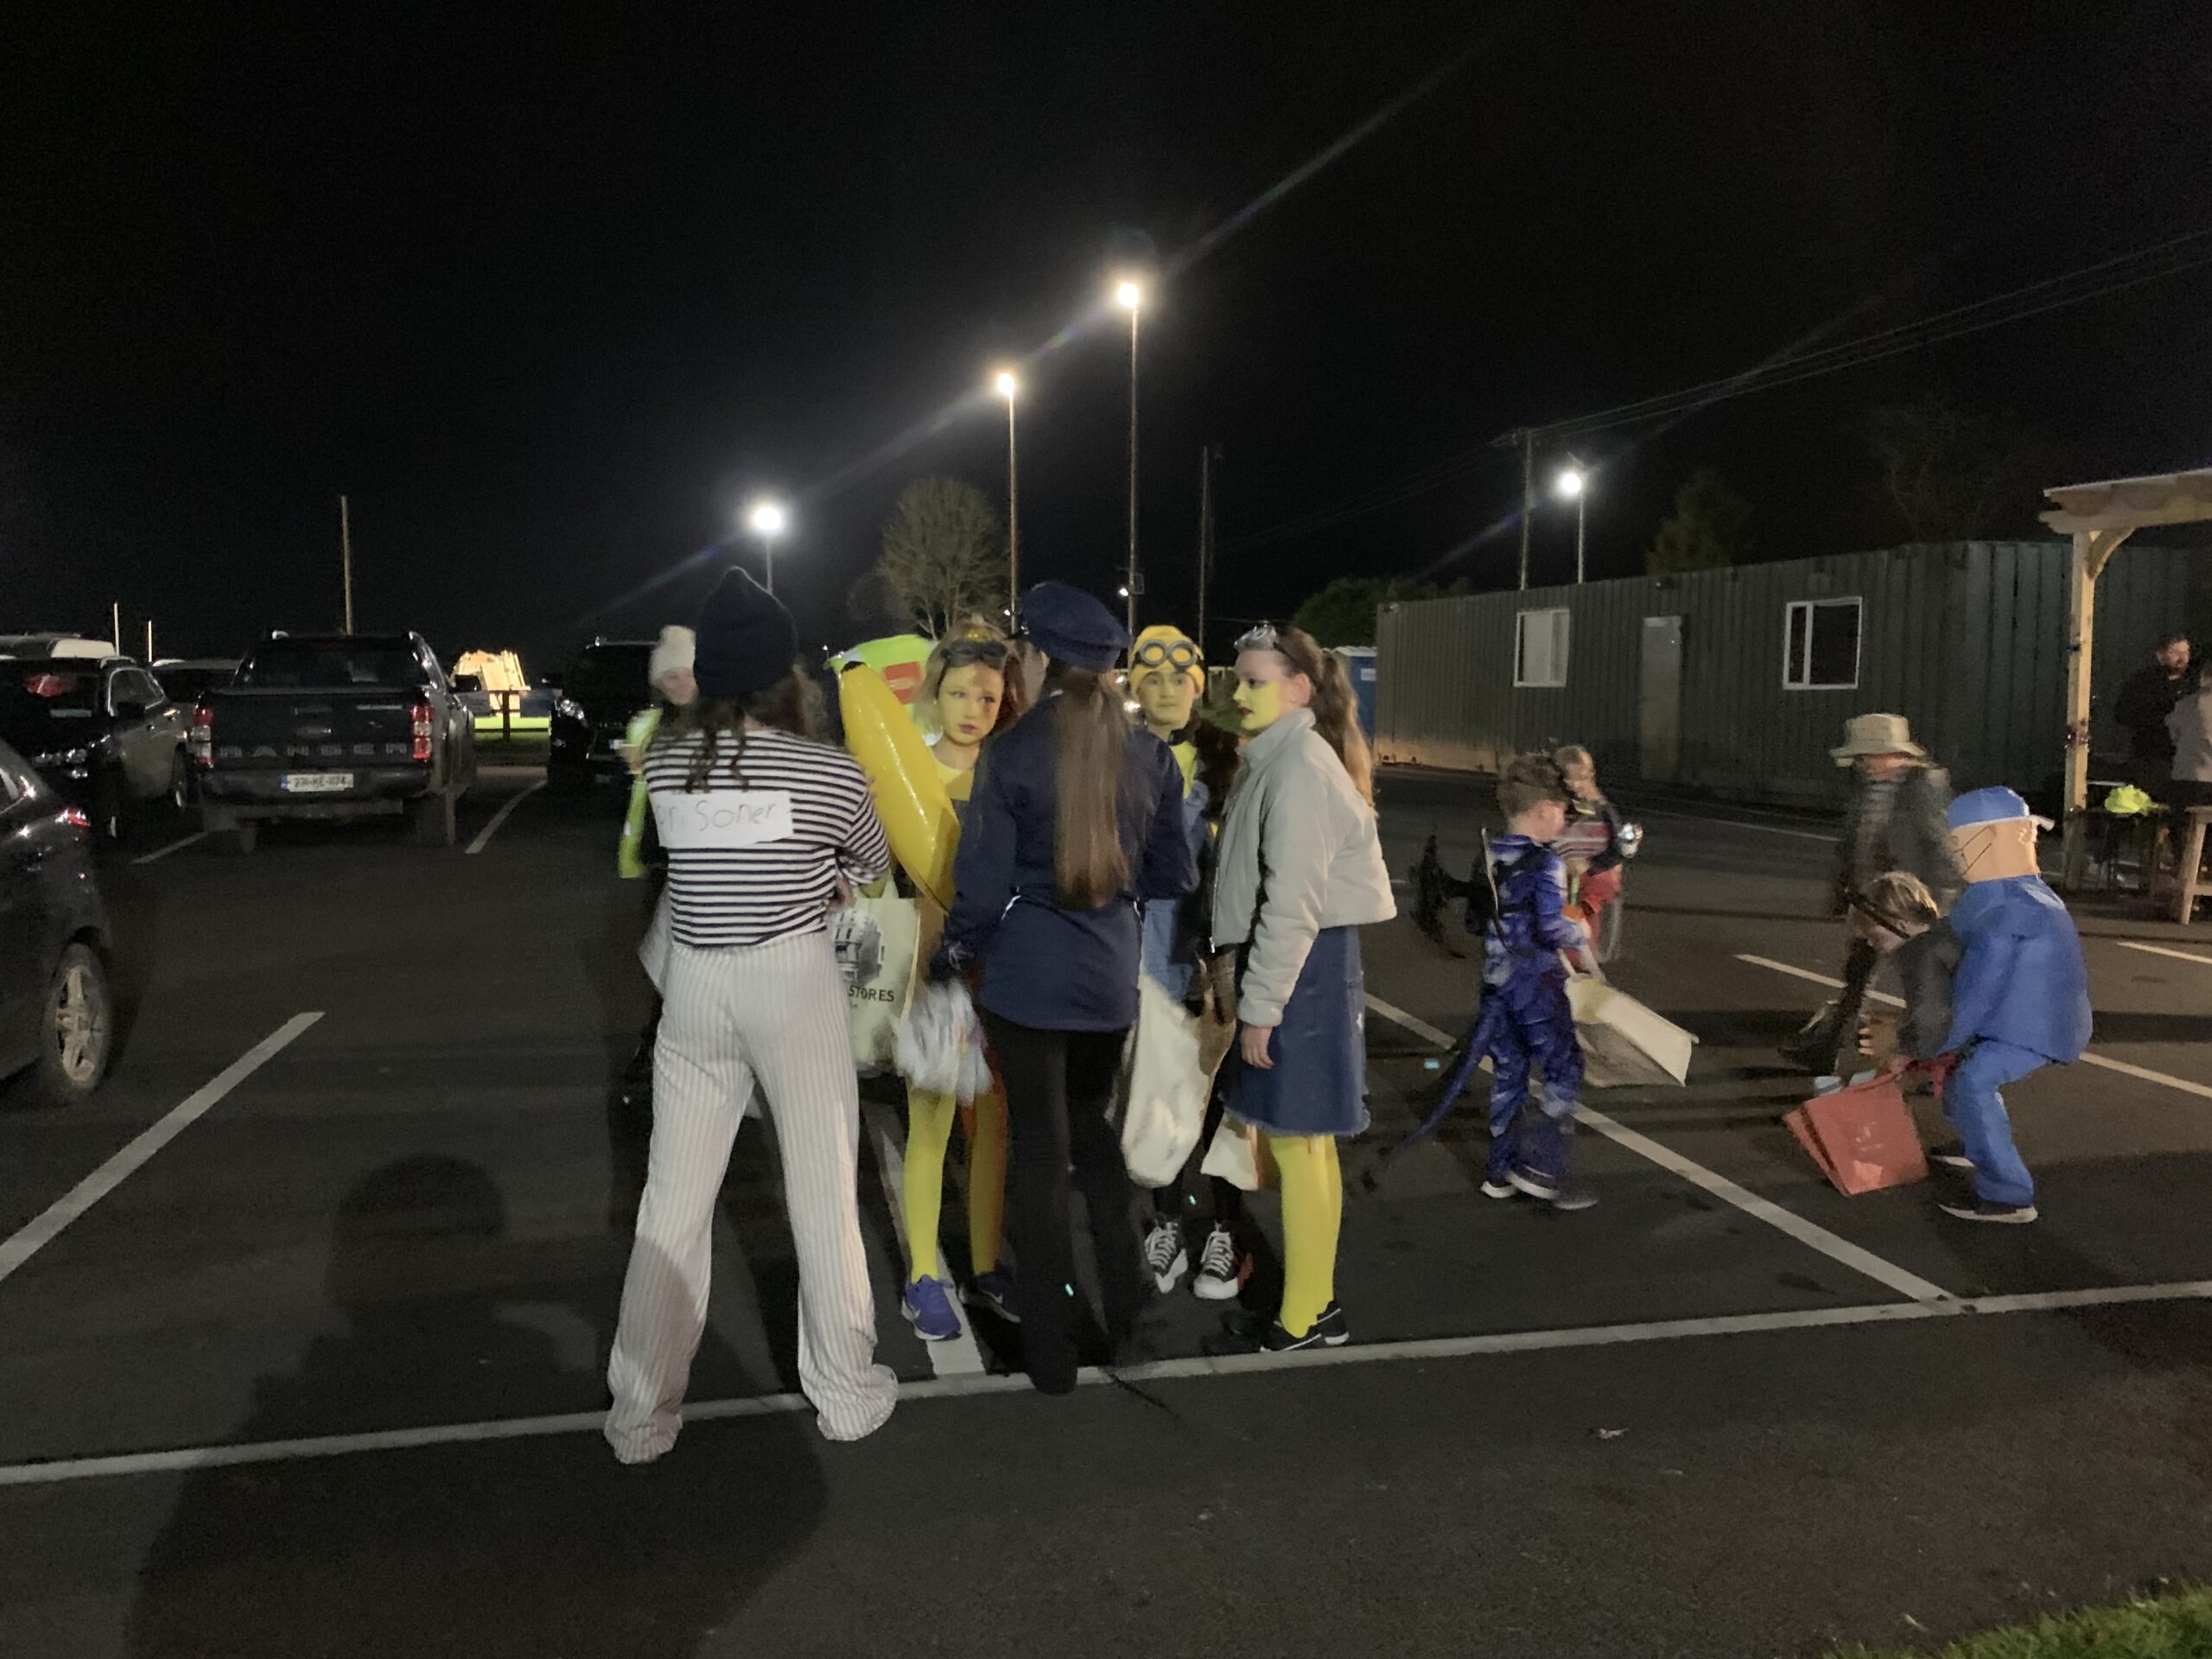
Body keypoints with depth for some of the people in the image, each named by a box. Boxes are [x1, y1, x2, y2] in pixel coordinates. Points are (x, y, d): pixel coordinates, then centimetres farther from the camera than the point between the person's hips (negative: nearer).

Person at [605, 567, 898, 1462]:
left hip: (694, 986, 3)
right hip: (795, 984, -3)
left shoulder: (663, 759, -2)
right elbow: (871, 866, 9)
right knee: (822, 1194, 9)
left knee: (674, 1199, 11)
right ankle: (845, 1393, 21)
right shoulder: (830, 771, -9)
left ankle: (641, 1413, 21)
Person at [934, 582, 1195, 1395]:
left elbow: (984, 881, -10)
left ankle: (1051, 1351, 17)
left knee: (1041, 1151, 8)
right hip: (1111, 974, 4)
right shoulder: (1150, 754, -1)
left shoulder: (1012, 750, -13)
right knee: (1091, 1122, 26)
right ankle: (1124, 1296, 28)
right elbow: (1176, 877, 6)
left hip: (1027, 974, -4)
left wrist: (953, 954, 7)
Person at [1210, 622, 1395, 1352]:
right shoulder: (1279, 759, 14)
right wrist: (1254, 985, 16)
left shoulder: (1300, 768, -16)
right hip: (1292, 959, 10)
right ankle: (1314, 1300, 26)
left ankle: (1304, 1316, 10)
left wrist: (1260, 1004, -19)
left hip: (1301, 963, -10)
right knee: (1303, 1141, 15)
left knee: (1296, 1141, -1)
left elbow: (1293, 902, -21)